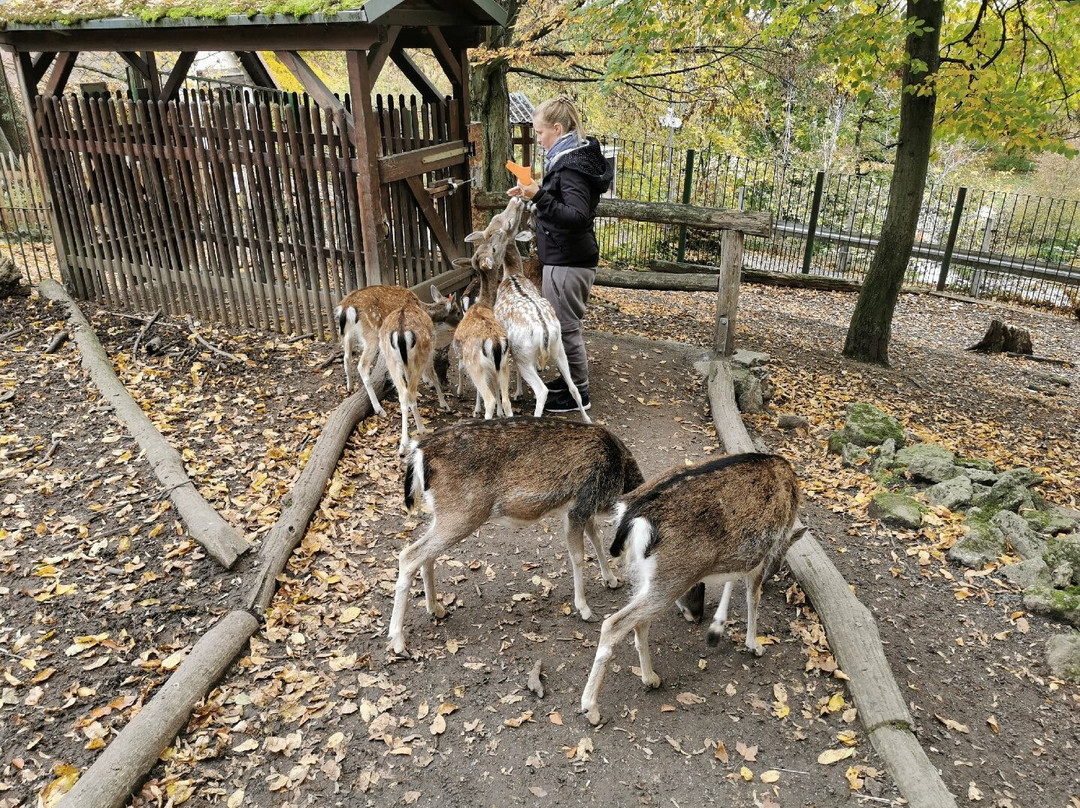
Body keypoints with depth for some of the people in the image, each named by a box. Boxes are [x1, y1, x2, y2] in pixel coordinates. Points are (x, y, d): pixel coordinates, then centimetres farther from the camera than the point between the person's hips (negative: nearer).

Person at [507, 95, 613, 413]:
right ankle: (572, 377, 35)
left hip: (568, 262, -10)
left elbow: (577, 215, -29)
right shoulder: (572, 157, 11)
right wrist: (535, 194, 11)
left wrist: (539, 196, -30)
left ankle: (579, 393, 13)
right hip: (568, 258, 10)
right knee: (564, 323, 20)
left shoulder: (572, 166, -20)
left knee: (565, 326, 0)